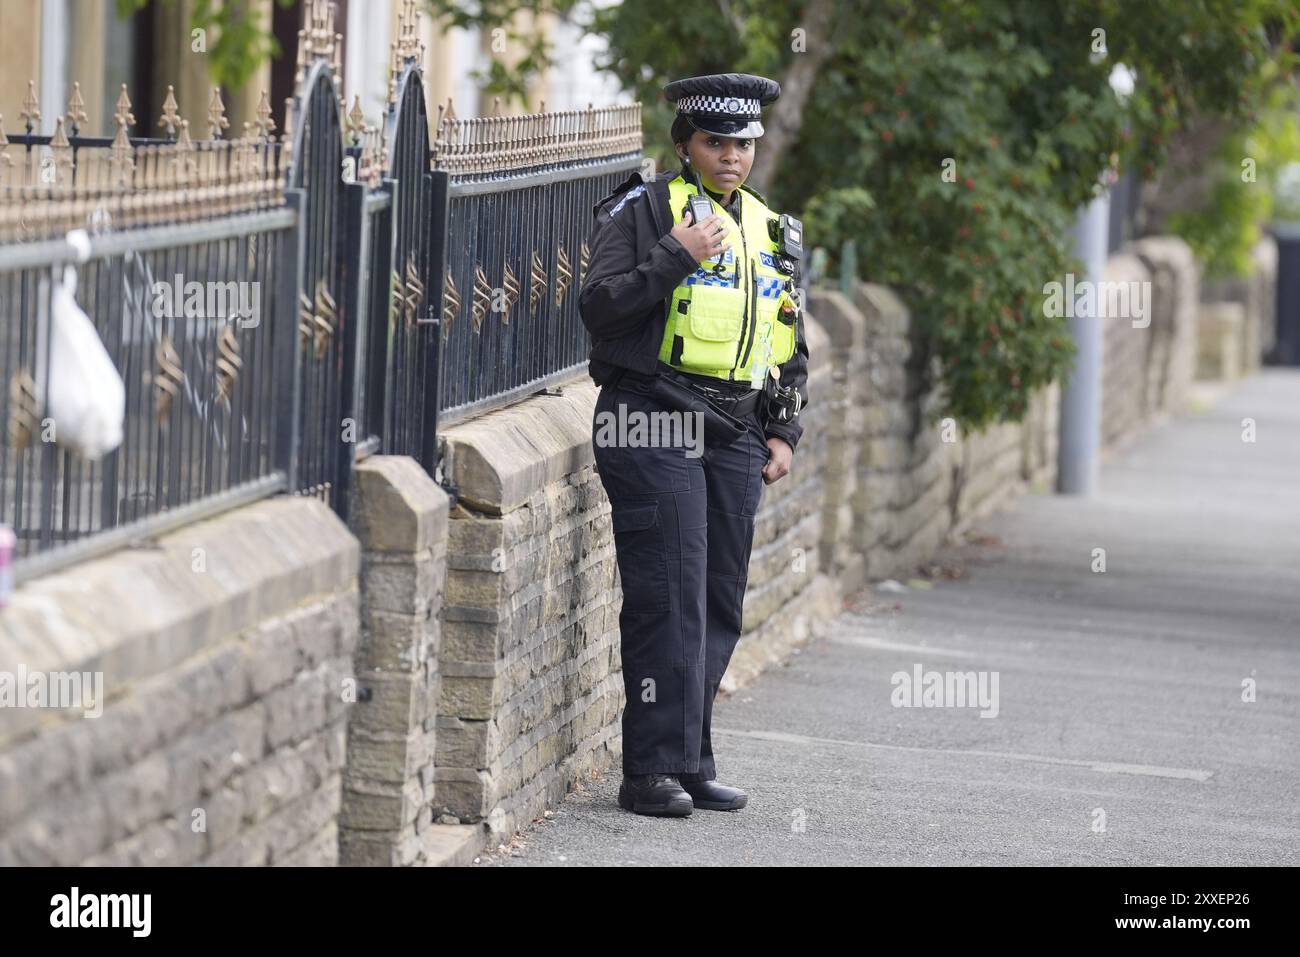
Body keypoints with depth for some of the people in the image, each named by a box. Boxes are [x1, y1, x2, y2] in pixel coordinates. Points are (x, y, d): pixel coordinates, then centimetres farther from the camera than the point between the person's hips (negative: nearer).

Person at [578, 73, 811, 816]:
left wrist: (784, 433, 14)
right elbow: (598, 308, -9)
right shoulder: (643, 211, 0)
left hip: (736, 438, 6)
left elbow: (791, 346, 23)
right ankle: (655, 768, -8)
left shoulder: (774, 232, 18)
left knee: (720, 605, 6)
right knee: (669, 601, -10)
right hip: (655, 421, -6)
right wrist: (674, 257, -16)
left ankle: (692, 760, 13)